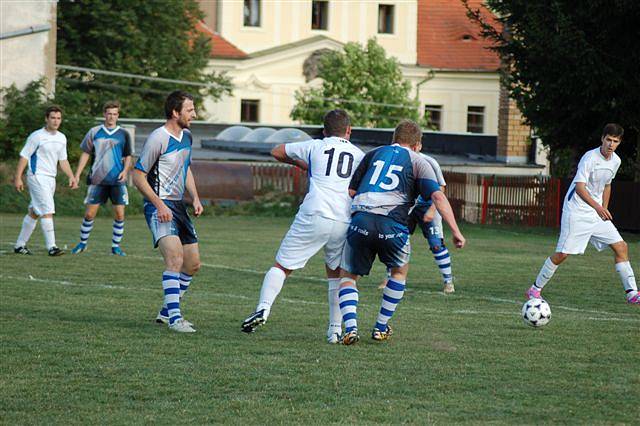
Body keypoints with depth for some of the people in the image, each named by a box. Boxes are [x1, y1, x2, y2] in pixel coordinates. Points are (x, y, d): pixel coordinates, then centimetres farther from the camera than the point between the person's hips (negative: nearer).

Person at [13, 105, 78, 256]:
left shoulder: (62, 138, 11)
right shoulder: (37, 136, -10)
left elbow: (63, 160, 19)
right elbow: (24, 156, -8)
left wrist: (71, 177, 6)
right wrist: (18, 178, -12)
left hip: (50, 179, 7)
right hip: (37, 177, -7)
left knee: (34, 213, 11)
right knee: (48, 211, -15)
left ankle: (20, 245, 18)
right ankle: (51, 247, -16)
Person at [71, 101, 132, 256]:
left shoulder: (123, 134, 5)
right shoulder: (94, 132, 4)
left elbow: (128, 156, 11)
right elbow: (86, 153, 9)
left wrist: (125, 171, -7)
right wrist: (77, 174, 3)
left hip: (117, 181, 0)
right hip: (97, 179, 0)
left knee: (119, 214, -4)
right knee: (89, 213, -1)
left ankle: (116, 246, 8)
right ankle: (83, 243, 16)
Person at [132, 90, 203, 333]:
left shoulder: (187, 137, 11)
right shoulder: (158, 139, -15)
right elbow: (138, 177, -13)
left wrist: (195, 198, 13)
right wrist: (159, 205, -20)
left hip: (178, 206, 9)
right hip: (159, 206, -9)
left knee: (193, 264, 9)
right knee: (175, 257, -24)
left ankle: (167, 311, 24)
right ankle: (174, 319, -26)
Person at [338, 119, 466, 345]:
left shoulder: (373, 154, 25)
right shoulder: (418, 162, 15)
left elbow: (350, 191, 20)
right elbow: (438, 196, 2)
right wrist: (456, 232, 0)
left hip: (361, 221, 1)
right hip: (392, 225, -1)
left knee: (348, 276, 17)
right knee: (400, 271, 27)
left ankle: (350, 327, -5)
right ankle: (381, 327, 26)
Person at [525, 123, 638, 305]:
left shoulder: (615, 161, 5)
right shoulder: (590, 157, -19)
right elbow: (579, 187, -28)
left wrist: (605, 211, 18)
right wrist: (597, 207, -39)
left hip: (598, 213, 7)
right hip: (576, 212, -7)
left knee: (621, 247, -3)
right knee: (562, 254, -8)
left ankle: (631, 293, -2)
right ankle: (535, 289, 7)